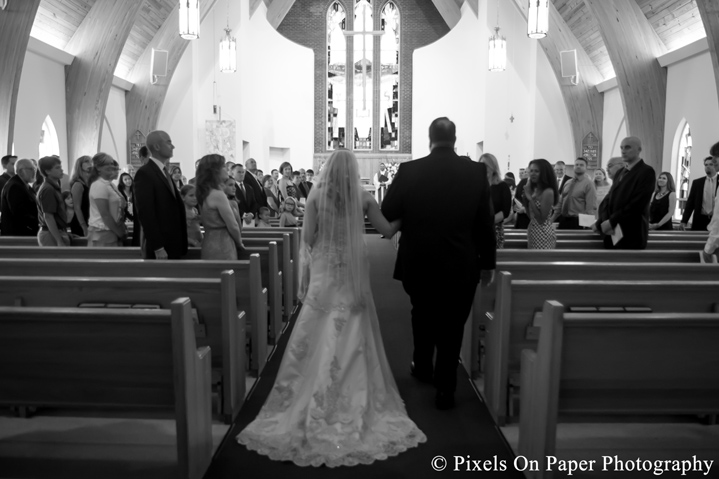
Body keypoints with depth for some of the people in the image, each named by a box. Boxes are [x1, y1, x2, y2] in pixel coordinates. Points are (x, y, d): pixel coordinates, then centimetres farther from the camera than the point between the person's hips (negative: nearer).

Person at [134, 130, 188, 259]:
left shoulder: (164, 172, 17)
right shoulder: (145, 173, -11)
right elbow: (146, 213, -17)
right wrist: (157, 247, -21)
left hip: (173, 245, 8)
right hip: (160, 248, -8)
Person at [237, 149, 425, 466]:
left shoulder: (316, 195, -5)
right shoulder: (363, 197, -2)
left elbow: (308, 238, -7)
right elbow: (388, 230, -1)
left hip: (324, 273, 0)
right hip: (353, 274, 1)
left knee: (321, 338, 7)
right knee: (353, 339, 9)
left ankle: (318, 407, 15)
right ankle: (355, 404, 16)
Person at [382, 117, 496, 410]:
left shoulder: (409, 170, -10)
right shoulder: (476, 171, -7)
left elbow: (387, 213, -2)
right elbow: (486, 222, -4)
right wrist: (488, 262, 6)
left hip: (418, 263, 1)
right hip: (461, 265, -1)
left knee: (422, 315, 25)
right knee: (452, 327, 12)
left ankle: (422, 367, 43)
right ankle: (445, 390, 19)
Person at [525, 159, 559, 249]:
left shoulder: (548, 192, -15)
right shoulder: (535, 190, 10)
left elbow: (541, 219, -20)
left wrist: (530, 198, -19)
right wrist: (526, 196, 4)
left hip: (543, 234, -9)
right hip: (533, 233, 9)